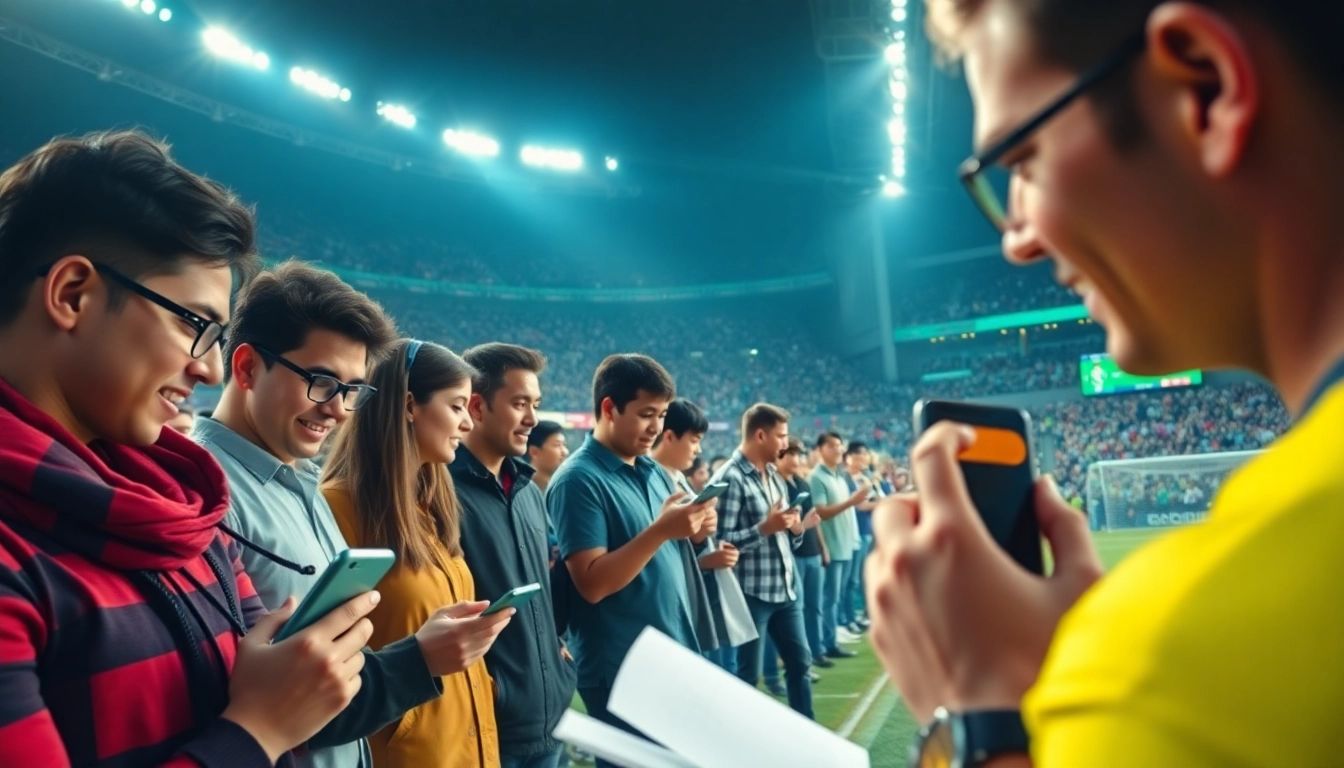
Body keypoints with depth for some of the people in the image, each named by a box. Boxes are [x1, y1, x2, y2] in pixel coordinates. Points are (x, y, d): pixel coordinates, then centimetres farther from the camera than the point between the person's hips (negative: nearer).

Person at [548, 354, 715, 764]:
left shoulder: (653, 471, 9)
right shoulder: (579, 480, -15)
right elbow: (593, 583, -21)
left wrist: (688, 531, -3)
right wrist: (661, 530, -26)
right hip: (622, 672, -8)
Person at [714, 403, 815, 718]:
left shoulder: (775, 476, 13)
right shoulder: (730, 479, -14)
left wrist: (795, 529, -3)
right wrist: (765, 528, -23)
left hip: (786, 588, 8)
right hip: (752, 592, -8)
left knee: (800, 662, 17)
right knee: (748, 672, 4)